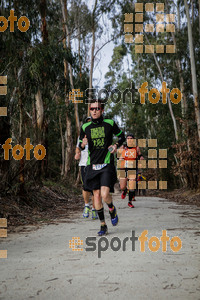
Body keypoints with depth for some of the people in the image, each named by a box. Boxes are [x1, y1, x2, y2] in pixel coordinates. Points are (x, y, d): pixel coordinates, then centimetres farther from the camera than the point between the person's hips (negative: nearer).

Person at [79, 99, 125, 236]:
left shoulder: (110, 123, -1)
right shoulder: (85, 127, 5)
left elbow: (121, 136, 13)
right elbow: (80, 144, 15)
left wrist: (116, 145, -6)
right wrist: (83, 144, -9)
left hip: (107, 164, -3)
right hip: (92, 165, 3)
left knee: (105, 194, -16)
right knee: (96, 196, 3)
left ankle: (112, 209, 20)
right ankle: (103, 225, 18)